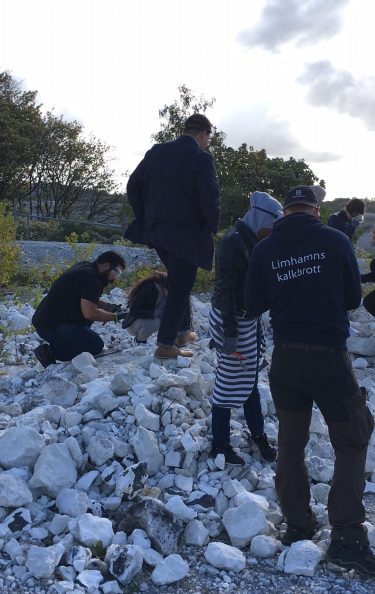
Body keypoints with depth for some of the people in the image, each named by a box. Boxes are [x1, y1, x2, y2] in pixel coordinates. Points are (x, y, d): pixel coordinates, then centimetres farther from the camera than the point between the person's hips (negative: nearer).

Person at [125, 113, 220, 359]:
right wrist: (212, 229, -1)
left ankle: (183, 331, 33)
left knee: (179, 281, 24)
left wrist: (145, 218, 14)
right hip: (186, 234, -6)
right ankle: (166, 345, 8)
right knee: (180, 287, 4)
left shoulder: (157, 151, 6)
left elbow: (134, 185, 8)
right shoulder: (202, 159, -12)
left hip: (156, 229, 7)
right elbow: (211, 201, -19)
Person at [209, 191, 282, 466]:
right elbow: (224, 290, -22)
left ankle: (259, 436, 31)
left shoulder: (253, 240, 8)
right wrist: (230, 334, -22)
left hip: (250, 319, 9)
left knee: (249, 380, 18)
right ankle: (220, 446, 16)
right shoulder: (233, 242, -19)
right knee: (230, 382, 2)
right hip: (232, 320, -9)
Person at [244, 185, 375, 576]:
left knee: (290, 442, 17)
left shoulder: (264, 250, 0)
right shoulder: (335, 241, -5)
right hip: (330, 356, -3)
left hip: (285, 357, 3)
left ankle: (297, 526, 23)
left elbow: (252, 306, 3)